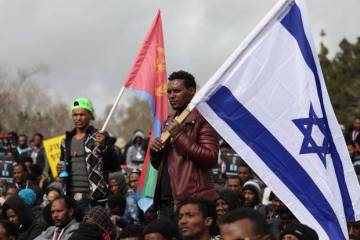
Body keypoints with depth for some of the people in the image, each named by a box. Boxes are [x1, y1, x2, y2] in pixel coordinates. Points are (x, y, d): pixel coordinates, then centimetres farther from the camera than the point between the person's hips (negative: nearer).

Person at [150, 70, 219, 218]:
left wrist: (179, 136, -15)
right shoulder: (168, 122, 22)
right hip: (166, 200, 8)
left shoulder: (202, 119, -2)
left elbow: (211, 158, -14)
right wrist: (154, 151, 5)